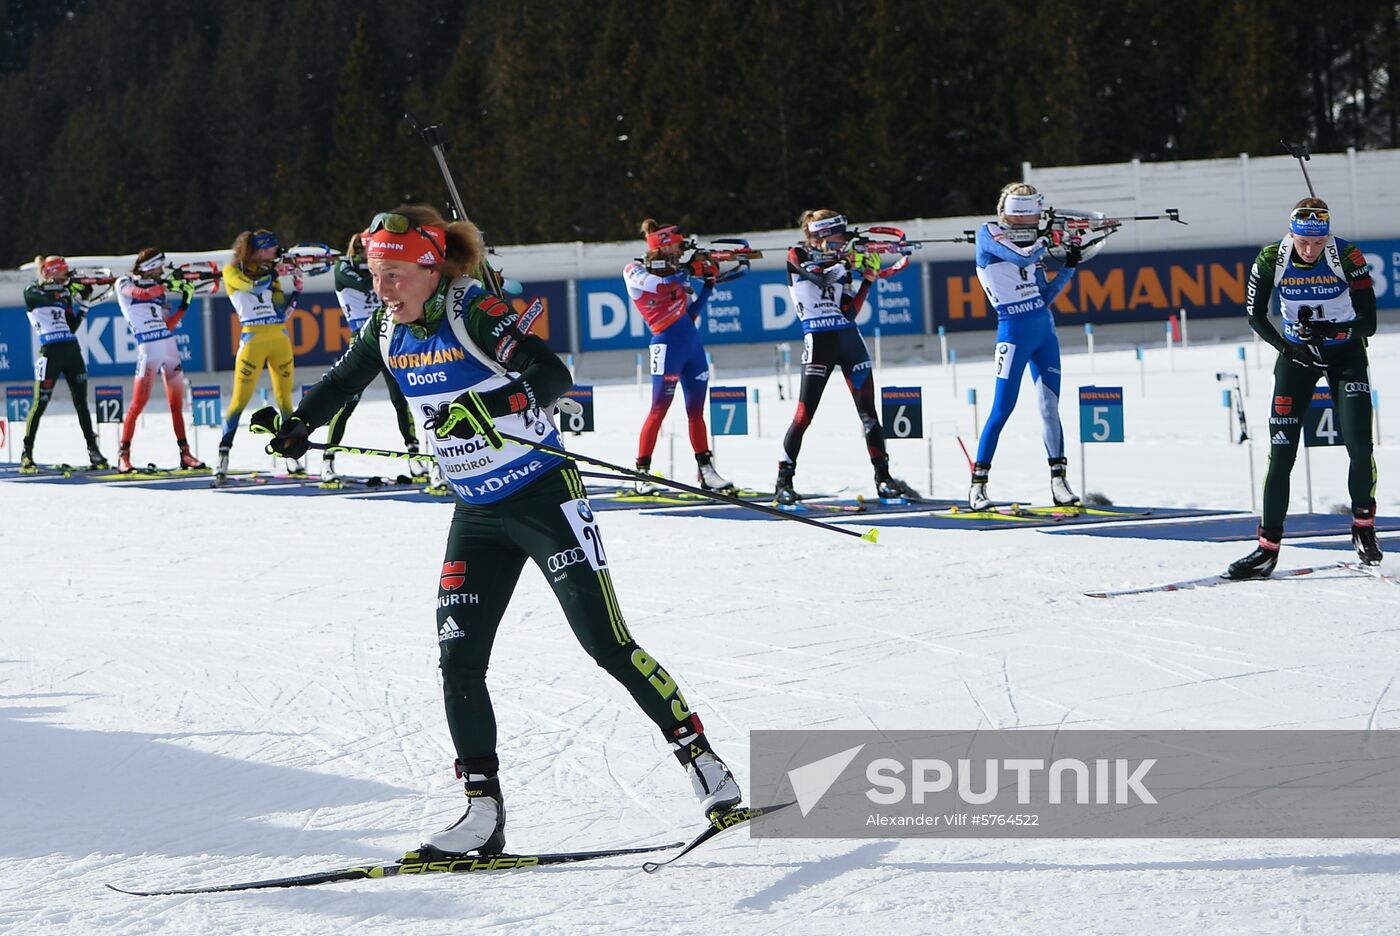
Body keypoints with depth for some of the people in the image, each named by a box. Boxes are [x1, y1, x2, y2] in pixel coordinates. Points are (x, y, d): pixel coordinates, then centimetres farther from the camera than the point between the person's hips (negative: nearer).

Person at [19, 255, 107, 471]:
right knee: (40, 404, -6)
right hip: (50, 352, -5)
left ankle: (93, 449, 12)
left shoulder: (64, 294, 16)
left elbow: (72, 327, 11)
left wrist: (83, 302, 5)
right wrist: (69, 286, -24)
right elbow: (47, 296, -22)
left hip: (72, 351, 5)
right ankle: (27, 454, 1)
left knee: (81, 402, 7)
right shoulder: (31, 292, 1)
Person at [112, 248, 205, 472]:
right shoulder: (124, 284, 4)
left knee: (177, 405, 6)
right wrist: (168, 284, -12)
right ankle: (124, 455, -6)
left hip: (169, 346, 6)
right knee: (139, 403, -11)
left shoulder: (157, 289, 18)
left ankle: (185, 453, 11)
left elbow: (168, 325, 15)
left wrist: (185, 302, 8)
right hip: (148, 349, -6)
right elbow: (144, 294, -17)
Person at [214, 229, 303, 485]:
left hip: (280, 338, 5)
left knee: (284, 399, 7)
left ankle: (293, 456, 12)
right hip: (253, 338, -5)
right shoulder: (232, 271, 2)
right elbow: (253, 285, -19)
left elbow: (282, 311, 11)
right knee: (241, 398, -9)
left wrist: (297, 290, -1)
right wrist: (275, 270, -13)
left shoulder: (269, 272, 17)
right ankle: (223, 458, -9)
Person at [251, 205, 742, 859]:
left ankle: (702, 761, 4)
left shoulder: (474, 313, -19)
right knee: (458, 661, -2)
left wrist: (491, 405, -48)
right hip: (476, 515, 7)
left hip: (544, 499, -7)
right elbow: (342, 381, 21)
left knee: (608, 644, -8)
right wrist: (296, 425, 8)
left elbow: (553, 375, -32)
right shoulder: (388, 329, 1)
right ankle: (483, 814, 3)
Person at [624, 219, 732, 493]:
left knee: (696, 411, 9)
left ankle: (706, 471, 14)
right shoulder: (636, 271, -1)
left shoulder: (674, 274, 18)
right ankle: (642, 472, -5)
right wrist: (691, 271, -11)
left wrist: (708, 284, 8)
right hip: (668, 345, -7)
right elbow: (661, 285, -21)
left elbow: (691, 312, 17)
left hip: (693, 345, 7)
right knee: (659, 409, -8)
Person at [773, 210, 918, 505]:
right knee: (805, 413, -9)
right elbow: (819, 276, -19)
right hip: (818, 340, -5)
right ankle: (784, 481, -2)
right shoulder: (797, 256, 2)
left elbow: (849, 312, 5)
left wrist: (868, 277, 0)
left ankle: (883, 477, 9)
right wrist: (847, 257, -16)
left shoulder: (839, 263, 14)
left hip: (849, 337, 5)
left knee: (868, 410, 4)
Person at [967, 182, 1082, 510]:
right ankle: (977, 485, -1)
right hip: (1014, 331, -6)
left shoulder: (1029, 242, 13)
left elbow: (1044, 296, 14)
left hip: (1045, 329, 6)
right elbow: (1021, 257, -21)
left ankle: (1058, 482, 7)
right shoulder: (989, 234, -4)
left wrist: (1069, 266, 5)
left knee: (1050, 407, 3)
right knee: (1002, 409, -7)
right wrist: (1043, 241, -2)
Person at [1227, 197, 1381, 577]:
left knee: (1359, 445, -12)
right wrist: (1287, 347, -18)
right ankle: (1268, 547, -5)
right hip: (1296, 354, 1)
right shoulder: (1272, 259, -16)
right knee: (1281, 451, -8)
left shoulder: (1347, 257, -20)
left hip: (1346, 352, -1)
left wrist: (1329, 330, -36)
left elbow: (1368, 323, -18)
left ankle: (1363, 526, 12)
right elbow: (1256, 316, -4)